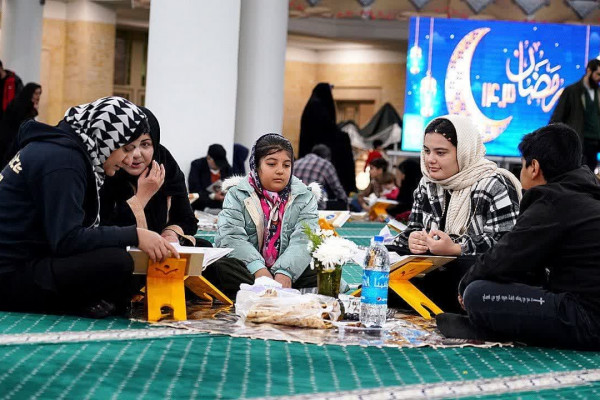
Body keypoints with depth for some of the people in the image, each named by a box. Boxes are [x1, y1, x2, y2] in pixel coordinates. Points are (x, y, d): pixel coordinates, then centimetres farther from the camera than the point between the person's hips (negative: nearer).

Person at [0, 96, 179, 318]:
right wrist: (134, 236, -21)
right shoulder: (62, 159, -17)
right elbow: (66, 240, -24)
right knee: (116, 262, -25)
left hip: (28, 262, 11)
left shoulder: (63, 149, 14)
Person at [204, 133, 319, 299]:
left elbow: (303, 241, -8)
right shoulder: (237, 194, 5)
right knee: (218, 267, -31)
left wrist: (285, 272, -27)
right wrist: (258, 269, -27)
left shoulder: (305, 197, 8)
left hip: (290, 270, 1)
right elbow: (231, 237, -10)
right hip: (247, 271, -1)